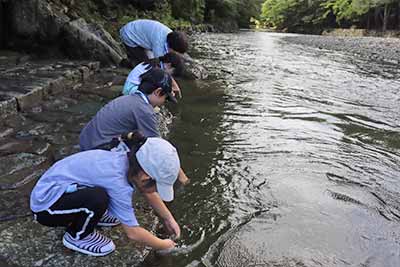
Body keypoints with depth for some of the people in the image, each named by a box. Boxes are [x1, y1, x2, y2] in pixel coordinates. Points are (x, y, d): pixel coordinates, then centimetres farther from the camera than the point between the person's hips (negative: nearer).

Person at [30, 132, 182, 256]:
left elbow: (149, 194, 8)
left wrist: (169, 219, 6)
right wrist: (163, 245, -8)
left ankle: (89, 216, 16)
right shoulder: (117, 181, -33)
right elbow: (133, 232, -23)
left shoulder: (127, 162, -11)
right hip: (46, 205, -7)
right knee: (98, 198, -31)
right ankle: (76, 237, -3)